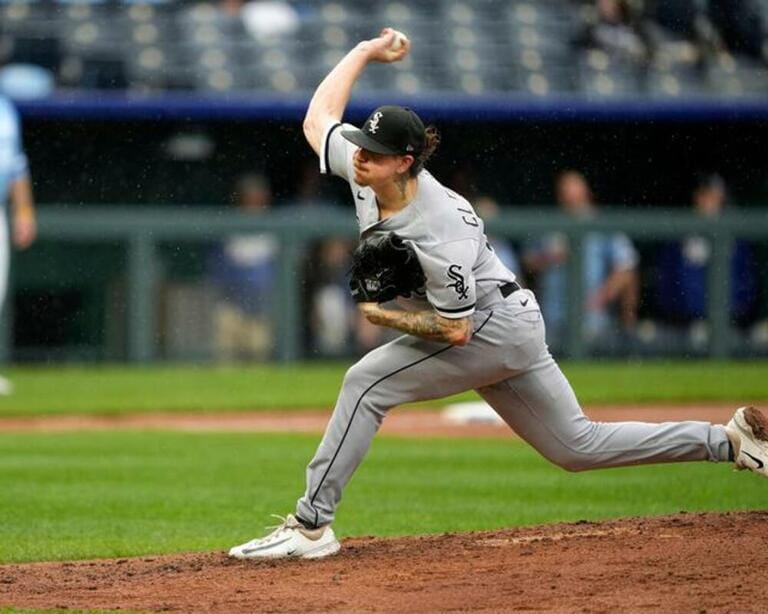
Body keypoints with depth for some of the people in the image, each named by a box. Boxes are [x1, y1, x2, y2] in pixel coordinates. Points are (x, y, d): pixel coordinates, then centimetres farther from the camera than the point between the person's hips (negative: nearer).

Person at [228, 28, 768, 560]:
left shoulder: (439, 237, -32)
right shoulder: (366, 171, -10)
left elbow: (456, 331, -27)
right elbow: (318, 118, 6)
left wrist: (385, 316, -22)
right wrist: (365, 52, 7)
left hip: (496, 326, -10)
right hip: (508, 332, 10)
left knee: (367, 382, -20)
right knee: (579, 446, 16)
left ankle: (311, 525, -19)